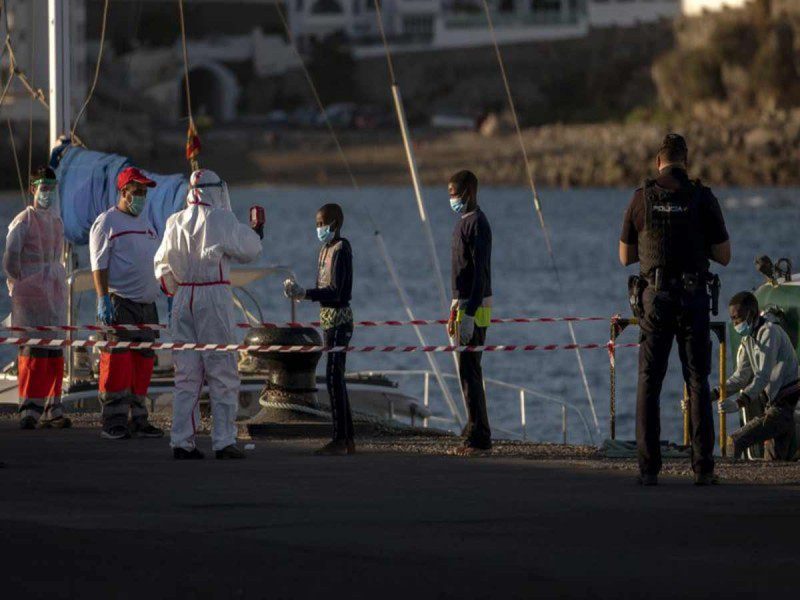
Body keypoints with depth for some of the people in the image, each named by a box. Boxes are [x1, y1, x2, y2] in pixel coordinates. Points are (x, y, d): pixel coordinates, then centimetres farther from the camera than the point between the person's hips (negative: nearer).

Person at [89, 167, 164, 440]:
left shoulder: (146, 223, 21)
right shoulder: (107, 222, -2)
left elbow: (157, 263, 26)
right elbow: (99, 264, -9)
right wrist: (103, 299, -18)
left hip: (147, 304, 8)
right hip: (119, 304, -8)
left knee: (143, 361, 7)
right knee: (117, 361, -11)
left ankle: (138, 418, 12)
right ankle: (114, 423, -10)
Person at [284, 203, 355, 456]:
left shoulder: (341, 249, -12)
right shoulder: (326, 249, 15)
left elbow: (335, 292, -20)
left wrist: (304, 293, -27)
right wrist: (300, 292, 4)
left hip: (339, 319, -10)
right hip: (328, 320, 10)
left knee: (334, 377, -12)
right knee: (336, 378, 10)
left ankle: (340, 439, -12)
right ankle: (347, 439, 14)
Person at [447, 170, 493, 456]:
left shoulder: (477, 223, -13)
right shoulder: (463, 222, 18)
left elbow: (480, 272, -20)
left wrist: (468, 314, -24)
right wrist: (454, 311, 23)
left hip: (474, 307, -10)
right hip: (463, 305, 10)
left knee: (469, 371, -11)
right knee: (468, 371, 10)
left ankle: (479, 438, -11)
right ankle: (475, 436, 13)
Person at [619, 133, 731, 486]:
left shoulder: (641, 199, 2)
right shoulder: (703, 199, -2)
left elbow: (626, 257, 10)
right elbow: (723, 256, 2)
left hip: (655, 298, 0)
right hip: (693, 298, 0)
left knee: (649, 384, 5)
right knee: (698, 383, 5)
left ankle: (649, 468, -1)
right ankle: (703, 467, -1)